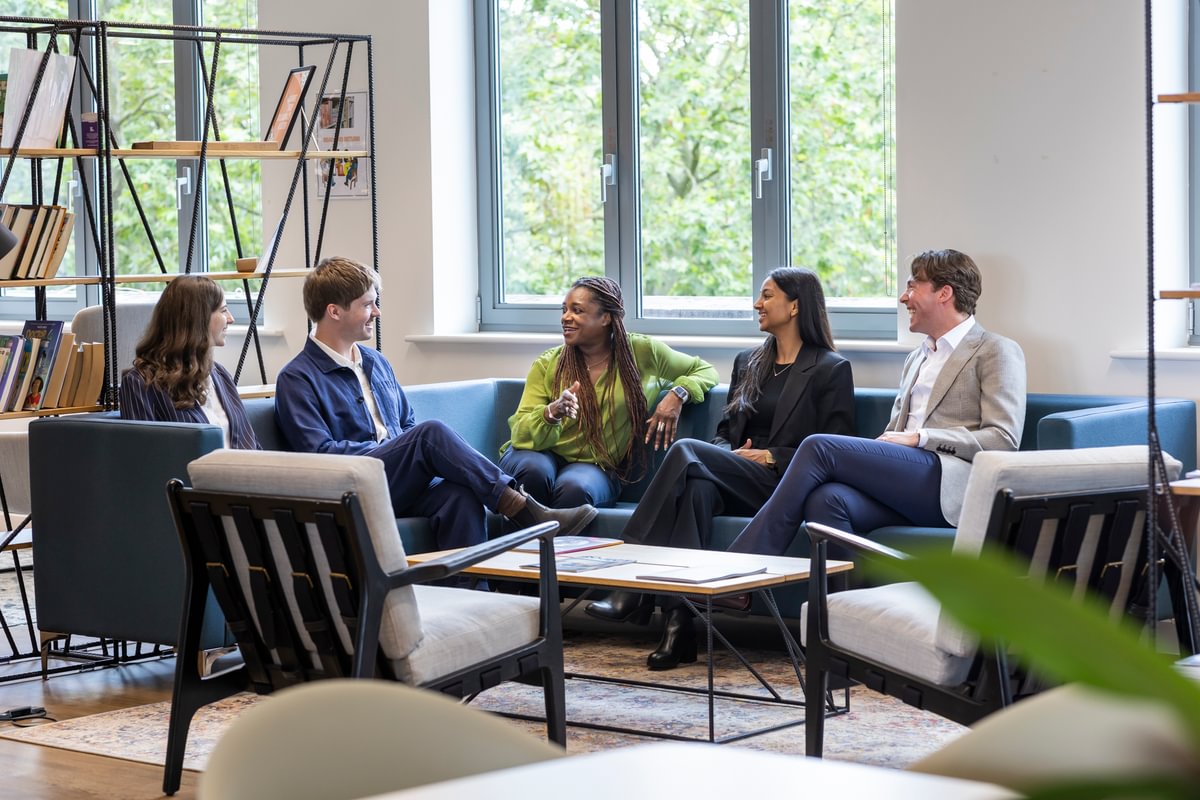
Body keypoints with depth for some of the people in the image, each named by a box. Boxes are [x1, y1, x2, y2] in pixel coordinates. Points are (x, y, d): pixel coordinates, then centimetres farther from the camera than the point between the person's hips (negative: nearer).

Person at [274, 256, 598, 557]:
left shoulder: (376, 362, 24)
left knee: (461, 495, -30)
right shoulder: (296, 379, 1)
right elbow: (319, 452, -10)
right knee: (432, 431, -29)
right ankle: (525, 511, -31)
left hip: (403, 485, 6)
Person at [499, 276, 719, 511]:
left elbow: (704, 371, 14)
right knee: (535, 469, -37)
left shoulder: (641, 352, 1)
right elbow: (521, 435, -6)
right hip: (542, 455, 1)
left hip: (595, 466, -1)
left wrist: (678, 394, -9)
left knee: (575, 487, -37)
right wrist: (551, 413, -29)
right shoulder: (547, 365, 1)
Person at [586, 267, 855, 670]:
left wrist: (771, 456, -10)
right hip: (736, 482, 5)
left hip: (781, 484, -5)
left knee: (686, 452, -29)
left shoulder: (831, 369, 5)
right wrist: (729, 455, 2)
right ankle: (679, 622, -45)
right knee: (697, 487, -34)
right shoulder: (748, 362, 25)